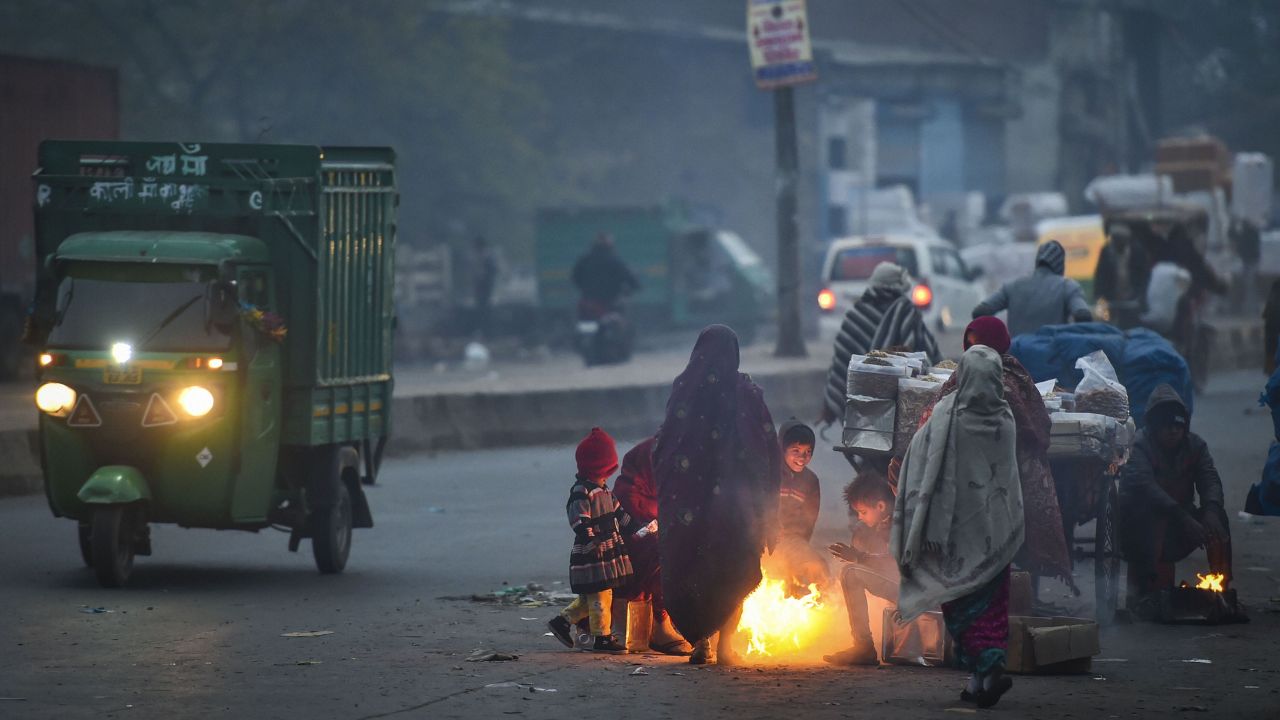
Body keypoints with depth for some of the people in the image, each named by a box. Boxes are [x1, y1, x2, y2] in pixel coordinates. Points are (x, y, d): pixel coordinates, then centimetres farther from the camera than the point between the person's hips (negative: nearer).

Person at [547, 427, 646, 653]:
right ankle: (602, 637, 0)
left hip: (608, 552, 10)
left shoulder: (603, 490, 17)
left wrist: (635, 527, 24)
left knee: (590, 597, 15)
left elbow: (618, 514, 27)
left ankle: (563, 621, 24)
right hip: (591, 555, -10)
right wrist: (590, 538, -33)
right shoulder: (581, 492, -16)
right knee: (600, 595, -6)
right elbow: (579, 521, -23)